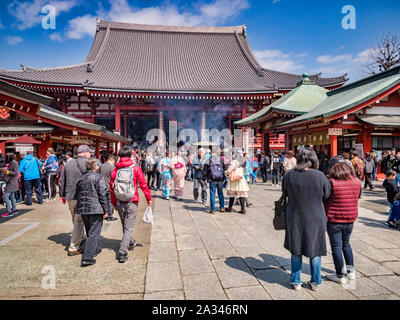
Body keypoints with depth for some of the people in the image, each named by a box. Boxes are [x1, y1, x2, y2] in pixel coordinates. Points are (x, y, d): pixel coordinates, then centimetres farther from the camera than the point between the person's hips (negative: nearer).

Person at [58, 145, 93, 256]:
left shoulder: (68, 163, 10)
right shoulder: (87, 163, -11)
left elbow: (61, 181, 15)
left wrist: (62, 195, 24)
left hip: (70, 197, 7)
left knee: (75, 220, 22)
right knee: (79, 221, 0)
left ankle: (80, 238, 40)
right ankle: (73, 248, 4)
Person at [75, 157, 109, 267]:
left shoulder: (81, 178, 10)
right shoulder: (99, 177, -10)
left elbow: (77, 195, 16)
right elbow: (102, 195, -13)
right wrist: (106, 210, -9)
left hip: (82, 208, 7)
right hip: (95, 208, -7)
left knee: (90, 231, 21)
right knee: (94, 233, -1)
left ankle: (95, 249, 38)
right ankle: (87, 258, -4)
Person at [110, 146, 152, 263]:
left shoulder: (115, 170, 0)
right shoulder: (136, 168, -7)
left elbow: (112, 188, 5)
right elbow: (143, 185, -4)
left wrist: (114, 203, 18)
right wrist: (149, 198, 9)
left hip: (119, 203, 4)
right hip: (131, 202, -4)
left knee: (125, 226, 22)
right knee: (128, 228, 1)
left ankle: (130, 243, 43)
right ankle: (122, 253, -4)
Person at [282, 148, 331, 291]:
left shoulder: (289, 175, -13)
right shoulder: (320, 176, -16)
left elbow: (285, 193, 1)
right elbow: (327, 195, -2)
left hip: (295, 218, 1)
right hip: (315, 218, 0)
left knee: (296, 250, 16)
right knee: (315, 250, 18)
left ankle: (296, 281, 26)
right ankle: (315, 282, 31)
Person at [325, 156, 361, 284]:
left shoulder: (331, 182, -20)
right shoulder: (357, 181, -4)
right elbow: (358, 197, 11)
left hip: (334, 220, -5)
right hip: (350, 220, 5)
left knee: (336, 247, 8)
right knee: (346, 244, 24)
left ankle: (340, 276, 17)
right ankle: (351, 271, 33)